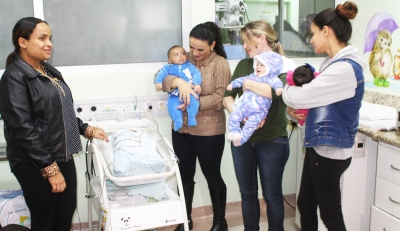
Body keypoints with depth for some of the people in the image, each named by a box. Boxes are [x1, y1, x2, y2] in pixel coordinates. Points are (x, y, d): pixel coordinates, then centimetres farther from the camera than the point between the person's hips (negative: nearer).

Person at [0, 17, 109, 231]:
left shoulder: (49, 70, 9)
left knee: (67, 211, 15)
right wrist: (50, 169, -21)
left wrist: (87, 130, 14)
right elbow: (24, 130, -20)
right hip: (34, 164, -7)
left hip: (62, 156, 7)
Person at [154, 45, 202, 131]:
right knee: (172, 104, -25)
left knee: (193, 100, -30)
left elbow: (196, 74, 4)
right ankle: (178, 120, -16)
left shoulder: (189, 66, 14)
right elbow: (161, 74, 6)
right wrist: (158, 82, -12)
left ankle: (192, 118, -20)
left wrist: (197, 84, -12)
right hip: (175, 94, 1)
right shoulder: (169, 67, 15)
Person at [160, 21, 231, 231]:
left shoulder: (220, 64, -8)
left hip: (209, 132, -5)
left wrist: (194, 103, -25)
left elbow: (220, 98, -15)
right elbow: (162, 79, -4)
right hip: (181, 129, 5)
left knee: (212, 176, 9)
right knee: (185, 176, 15)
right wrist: (178, 81, -23)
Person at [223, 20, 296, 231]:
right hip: (242, 138, 5)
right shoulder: (243, 65, 6)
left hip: (272, 141, -4)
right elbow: (227, 96, 1)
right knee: (247, 193, 16)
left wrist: (248, 84, -20)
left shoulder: (285, 65, -8)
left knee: (272, 195, 9)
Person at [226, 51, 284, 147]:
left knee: (250, 124, -17)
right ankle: (234, 132, 0)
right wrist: (233, 84, 33)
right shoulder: (253, 76, 21)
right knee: (234, 116, -6)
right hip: (244, 106, 7)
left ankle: (241, 139, -12)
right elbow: (243, 80, 33)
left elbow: (276, 82, -23)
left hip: (258, 111, -6)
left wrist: (279, 87, -44)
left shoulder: (271, 78, -2)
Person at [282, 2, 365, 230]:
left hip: (330, 151, -9)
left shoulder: (345, 68, -23)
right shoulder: (335, 63, 9)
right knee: (305, 205, 19)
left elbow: (299, 97, -24)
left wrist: (284, 86, -2)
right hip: (319, 146, 10)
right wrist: (295, 111, -5)